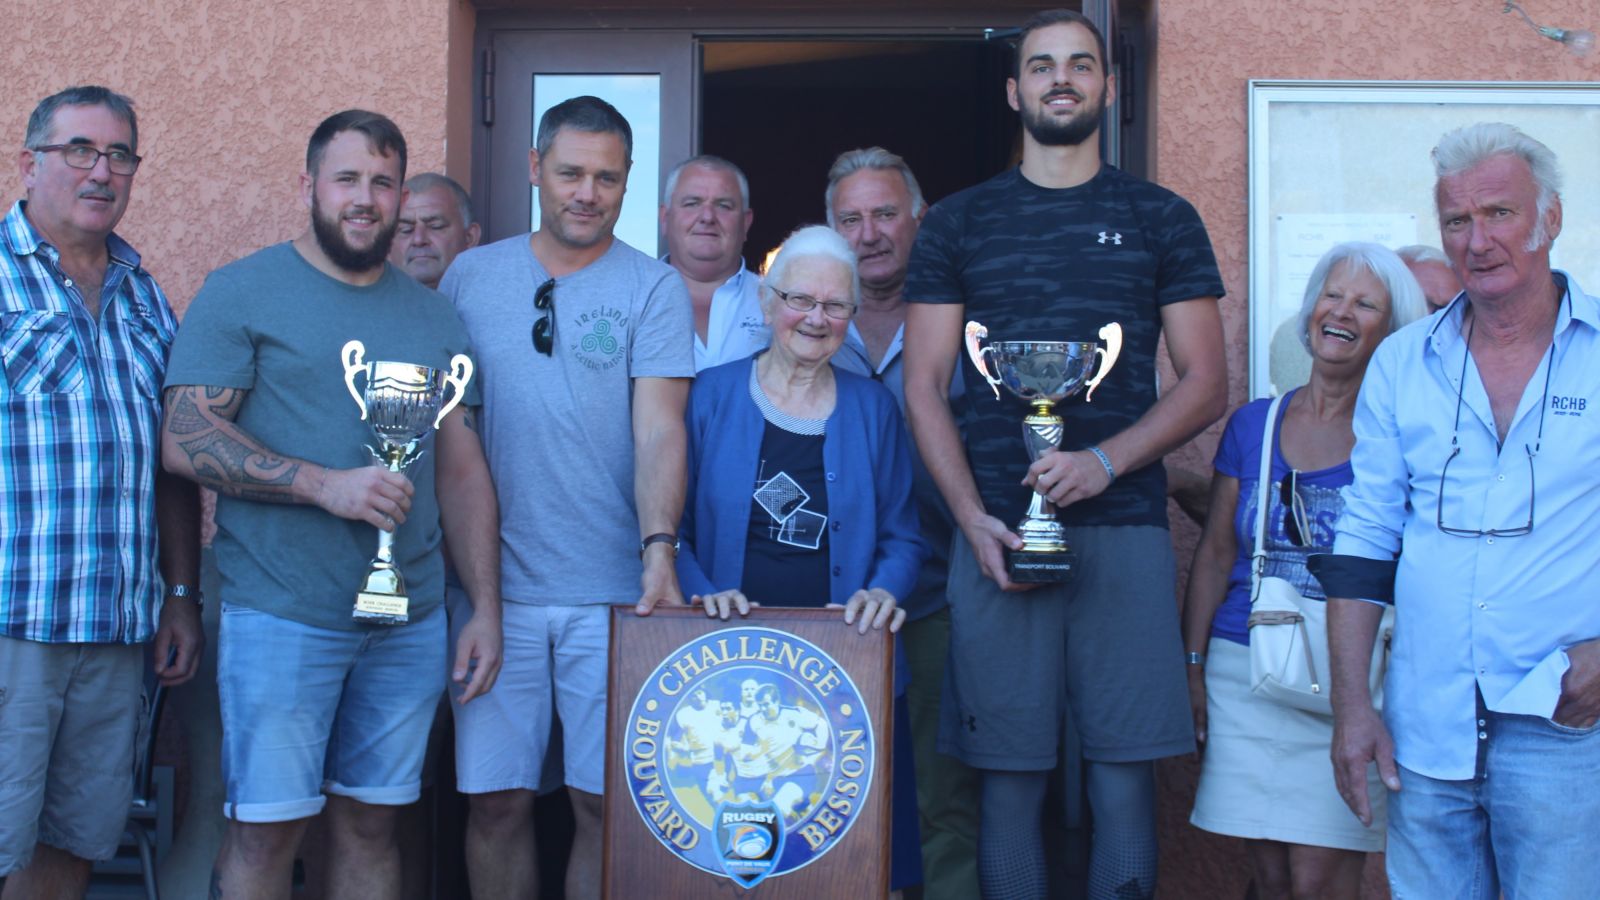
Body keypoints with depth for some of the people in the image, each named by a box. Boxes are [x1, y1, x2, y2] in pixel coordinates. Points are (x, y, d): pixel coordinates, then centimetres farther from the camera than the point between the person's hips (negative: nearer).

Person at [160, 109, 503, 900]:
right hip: (282, 618, -4)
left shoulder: (433, 317, 14)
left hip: (411, 623, 4)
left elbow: (463, 473, 14)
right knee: (265, 829, 0)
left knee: (370, 823, 10)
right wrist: (327, 485, -19)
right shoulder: (243, 292, 0)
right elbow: (184, 440, -10)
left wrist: (486, 609, 7)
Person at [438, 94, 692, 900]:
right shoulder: (470, 277, 9)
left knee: (605, 801, 3)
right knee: (496, 798, 5)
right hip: (494, 585, 2)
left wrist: (659, 547, -22)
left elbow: (659, 428, -7)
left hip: (612, 591, -2)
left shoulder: (653, 289, 1)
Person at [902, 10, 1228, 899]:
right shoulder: (957, 224, 12)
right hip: (997, 529, 1)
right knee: (1010, 773, 2)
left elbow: (1208, 385, 6)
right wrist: (974, 518, -7)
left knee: (1125, 770, -1)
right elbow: (925, 388, 7)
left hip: (1125, 527, 0)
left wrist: (1104, 461, -11)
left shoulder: (1162, 219, 10)